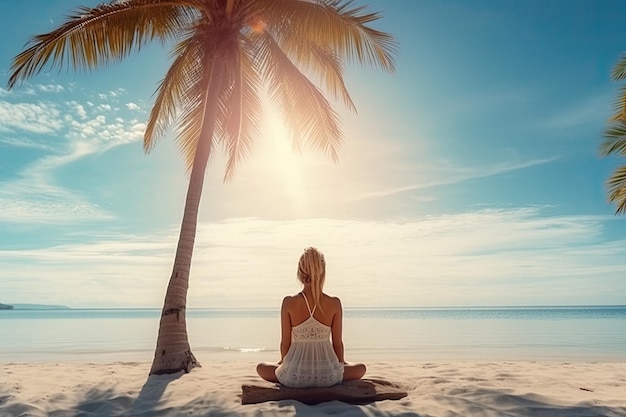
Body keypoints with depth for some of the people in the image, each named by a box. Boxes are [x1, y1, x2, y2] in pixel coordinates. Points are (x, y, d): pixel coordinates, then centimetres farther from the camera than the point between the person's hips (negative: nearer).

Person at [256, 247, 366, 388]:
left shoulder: (289, 302, -8)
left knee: (261, 368, 29)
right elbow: (337, 343, 1)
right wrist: (342, 363, 21)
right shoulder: (334, 303, -7)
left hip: (295, 376, 0)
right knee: (360, 368, 29)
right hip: (328, 376, 1)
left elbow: (285, 342, -1)